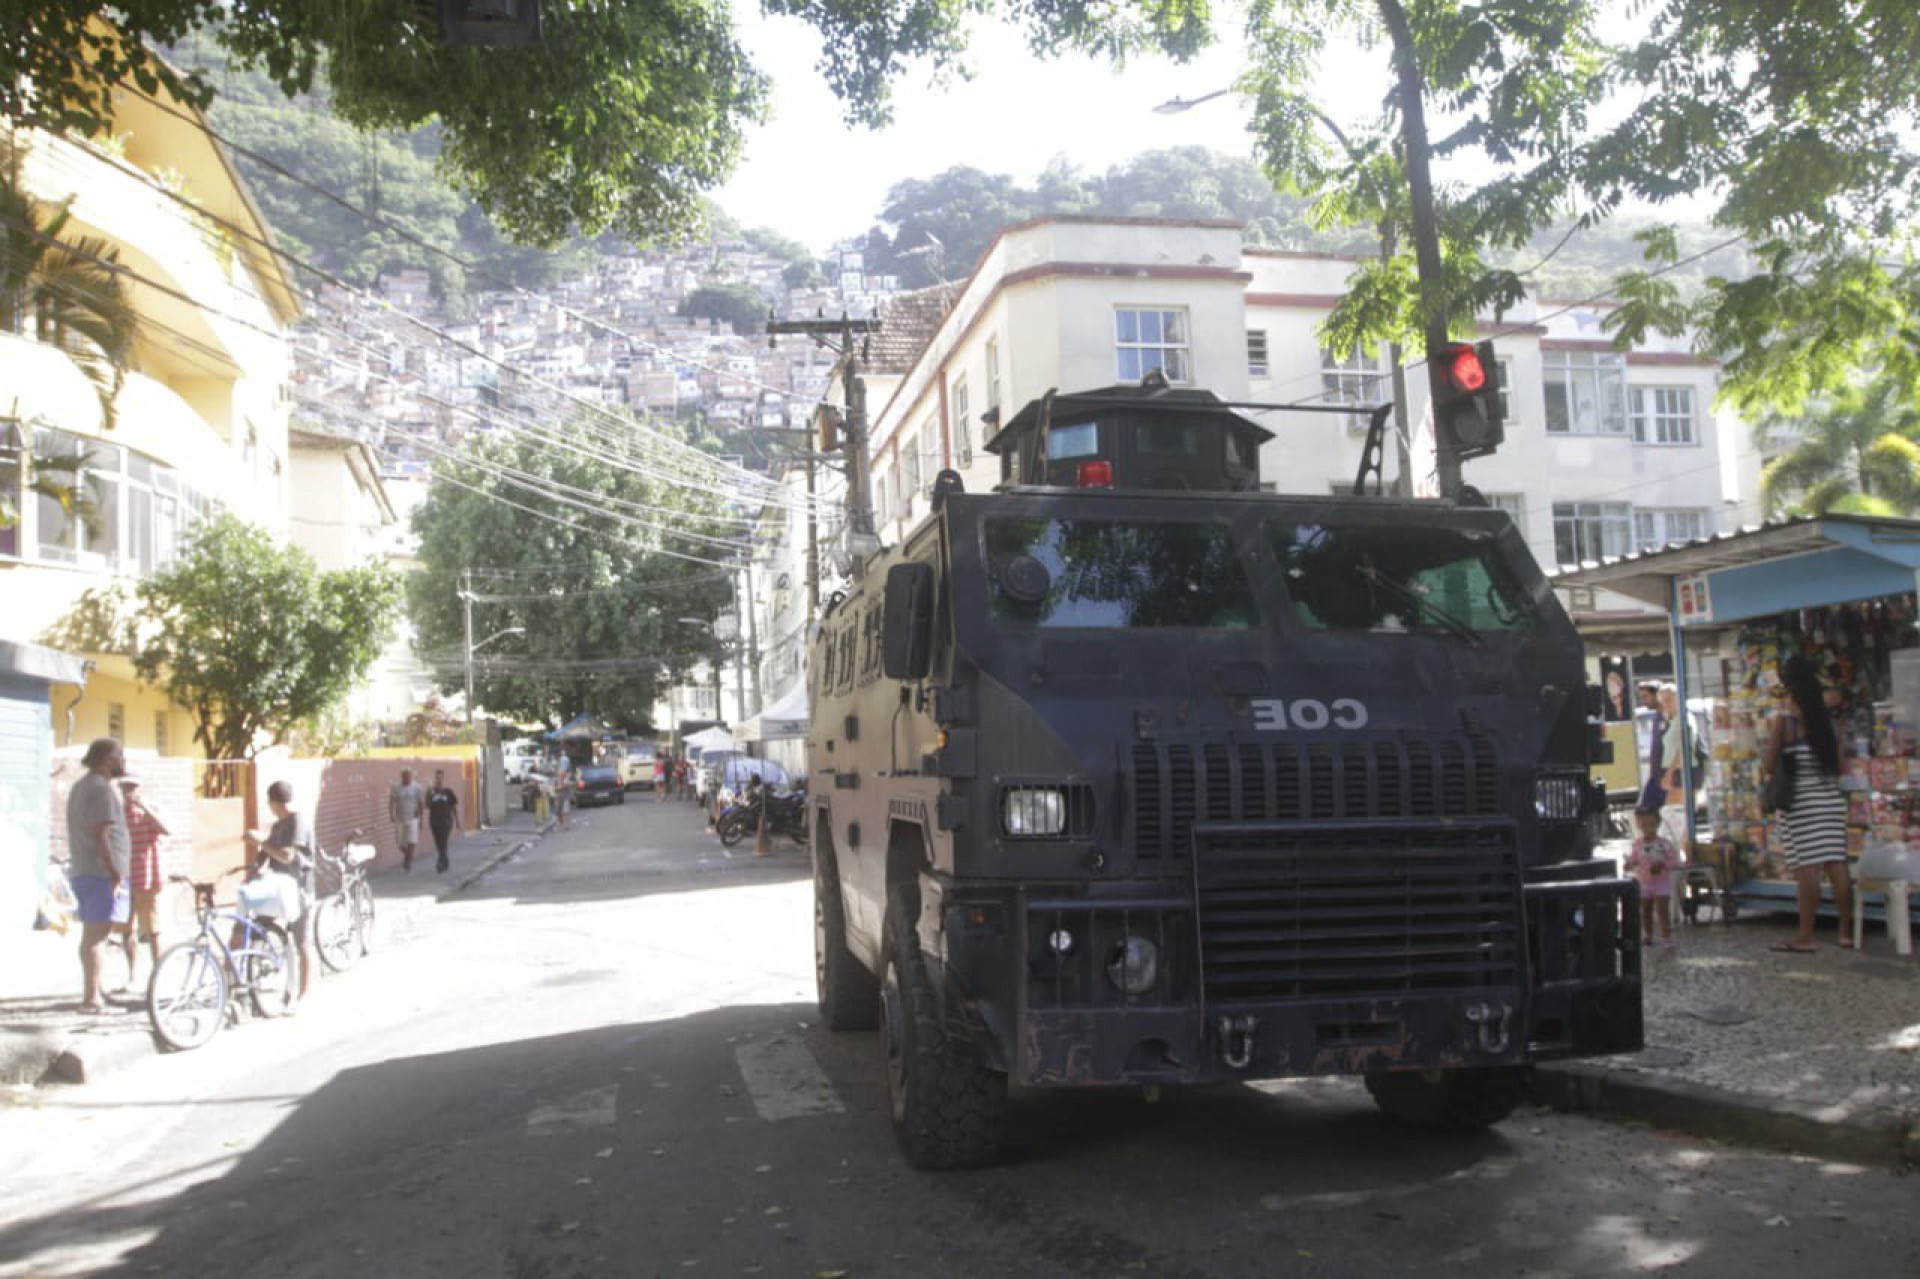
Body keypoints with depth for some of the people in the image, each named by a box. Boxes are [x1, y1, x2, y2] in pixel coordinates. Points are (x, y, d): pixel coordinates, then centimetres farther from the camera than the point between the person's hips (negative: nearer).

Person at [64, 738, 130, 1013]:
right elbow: (101, 835, -21)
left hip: (83, 871, 10)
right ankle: (91, 998, -10)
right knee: (96, 935, -10)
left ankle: (92, 995, 17)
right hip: (101, 872, -10)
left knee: (92, 935, 12)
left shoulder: (81, 786, 19)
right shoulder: (102, 787, -13)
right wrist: (115, 873, -21)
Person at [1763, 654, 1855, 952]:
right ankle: (1847, 932, 14)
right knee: (1836, 866, 8)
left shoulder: (1784, 719, -9)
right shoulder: (1829, 717, 6)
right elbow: (1841, 766, 9)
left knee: (1806, 869, -5)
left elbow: (1770, 766, -7)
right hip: (1832, 799, 5)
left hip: (1802, 801, -5)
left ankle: (1805, 936, -2)